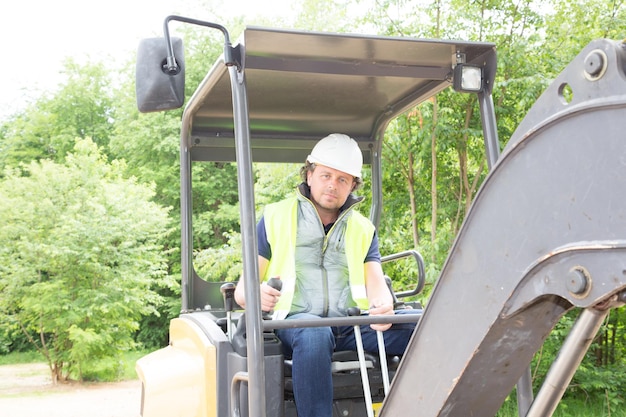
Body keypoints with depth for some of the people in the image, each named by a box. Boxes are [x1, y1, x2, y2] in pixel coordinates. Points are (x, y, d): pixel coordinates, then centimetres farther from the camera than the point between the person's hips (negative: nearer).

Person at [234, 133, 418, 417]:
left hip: (351, 326, 3)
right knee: (313, 335, -39)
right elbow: (243, 289, 7)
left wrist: (384, 307, -20)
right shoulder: (276, 218, 11)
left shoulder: (363, 229, 20)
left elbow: (376, 284, 5)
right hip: (295, 321, -2)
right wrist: (254, 295, -19)